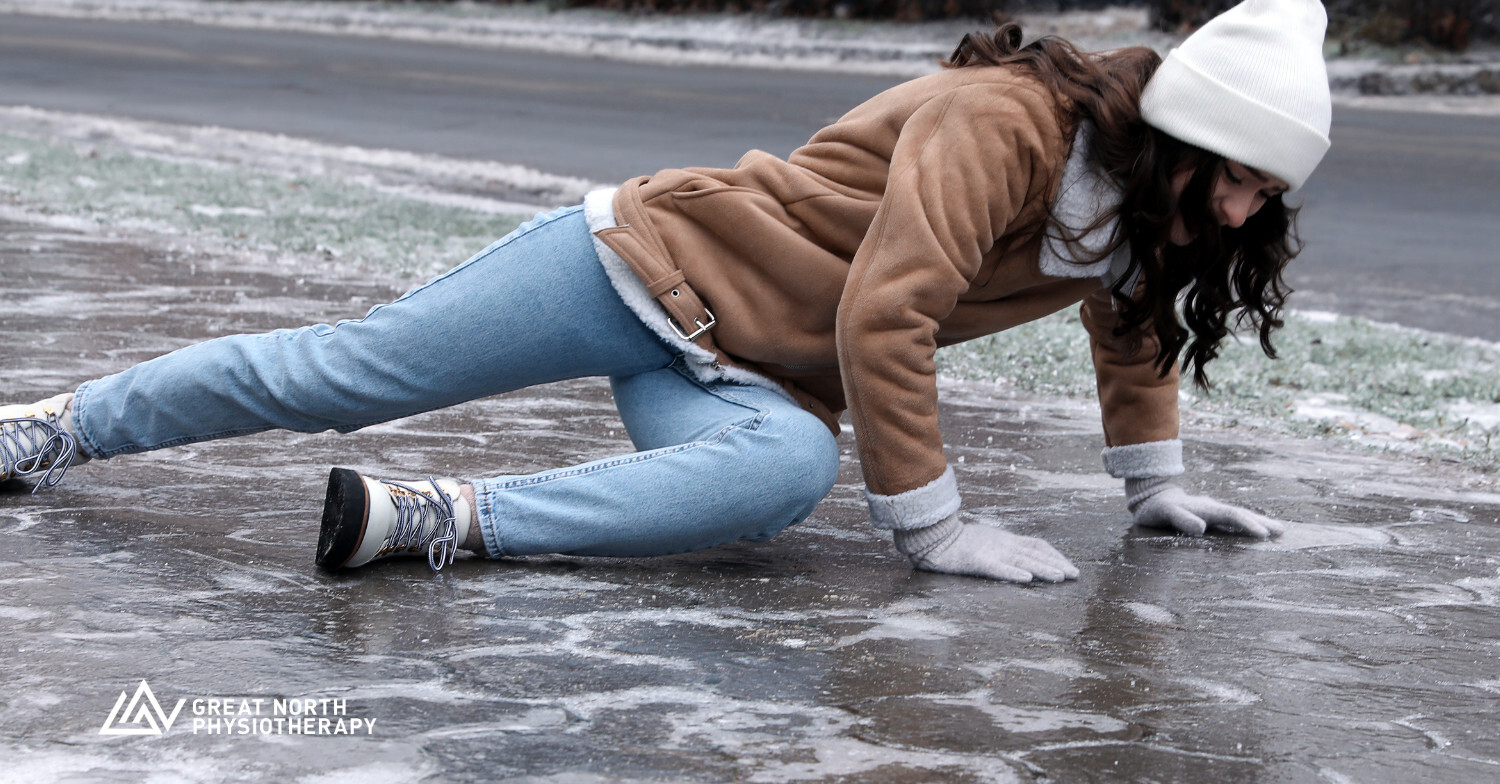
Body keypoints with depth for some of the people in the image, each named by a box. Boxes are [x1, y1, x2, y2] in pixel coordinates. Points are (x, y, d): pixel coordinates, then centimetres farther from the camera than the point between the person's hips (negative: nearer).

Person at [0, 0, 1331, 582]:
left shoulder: (1145, 205, 2)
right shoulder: (1007, 122, -25)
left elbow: (1134, 325, 23)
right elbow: (883, 315, -30)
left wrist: (1159, 488, 24)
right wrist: (931, 521, -24)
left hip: (747, 375, 6)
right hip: (651, 255, -6)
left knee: (792, 470, -30)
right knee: (346, 370, -2)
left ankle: (428, 520, -29)